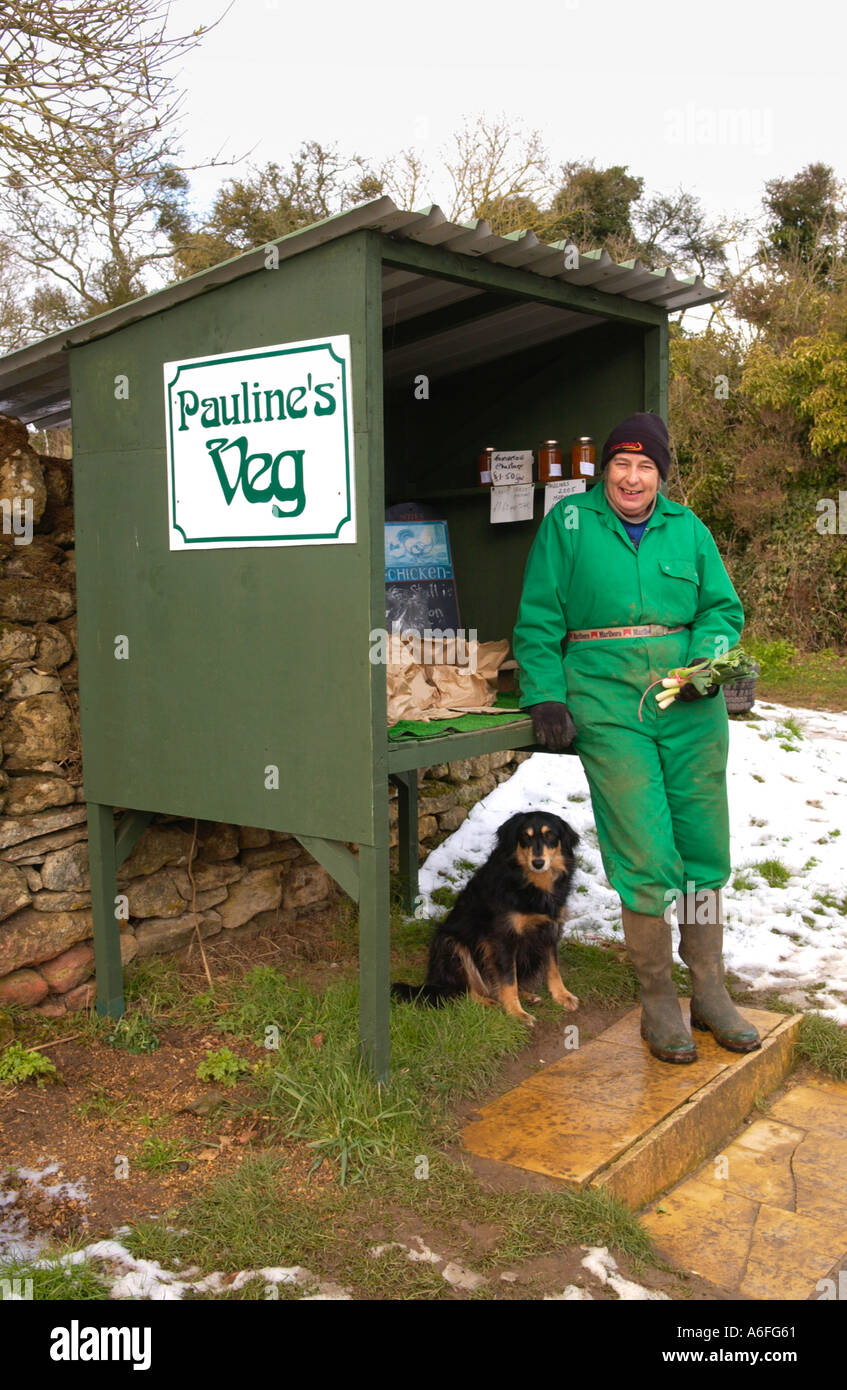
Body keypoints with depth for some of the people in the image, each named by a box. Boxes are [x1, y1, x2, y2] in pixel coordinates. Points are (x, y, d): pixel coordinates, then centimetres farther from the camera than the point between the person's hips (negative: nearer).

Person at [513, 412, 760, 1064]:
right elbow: (538, 621, 5)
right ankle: (658, 1002, 10)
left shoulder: (687, 527, 14)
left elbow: (723, 607, 15)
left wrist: (708, 657, -5)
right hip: (608, 704, -3)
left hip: (690, 704, 4)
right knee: (646, 857, -8)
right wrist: (545, 698, -6)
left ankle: (710, 991, 24)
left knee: (705, 847, 7)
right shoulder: (568, 522, 6)